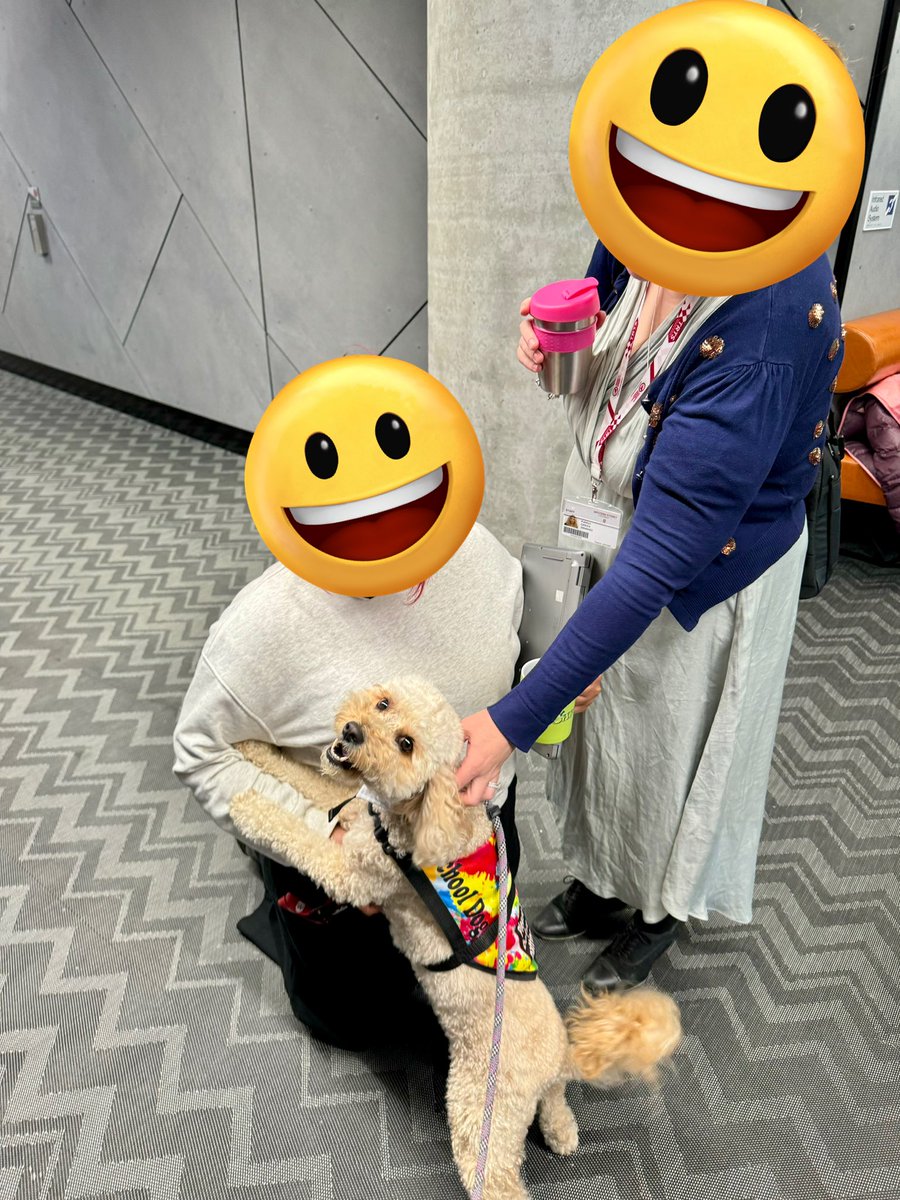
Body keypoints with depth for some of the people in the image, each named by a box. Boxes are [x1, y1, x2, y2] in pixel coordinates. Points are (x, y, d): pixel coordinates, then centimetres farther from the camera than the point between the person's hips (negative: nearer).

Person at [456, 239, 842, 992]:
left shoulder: (759, 347, -37)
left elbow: (657, 564, -36)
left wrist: (514, 722, -33)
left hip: (698, 582, -6)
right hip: (604, 515, 7)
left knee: (665, 749, 18)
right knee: (596, 726, 23)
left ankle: (659, 915, 52)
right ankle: (599, 884, 54)